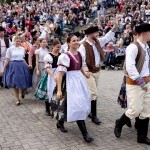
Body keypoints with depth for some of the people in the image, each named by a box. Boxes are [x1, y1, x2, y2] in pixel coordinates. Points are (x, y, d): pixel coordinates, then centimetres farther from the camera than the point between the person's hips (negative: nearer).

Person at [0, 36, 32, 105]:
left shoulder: (22, 49, 7)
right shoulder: (10, 49, -2)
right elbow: (7, 59, -2)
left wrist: (27, 65, 11)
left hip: (22, 66, 3)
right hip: (13, 66, -3)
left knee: (23, 81, 4)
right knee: (15, 84, 3)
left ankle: (22, 92, 38)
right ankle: (17, 99, 15)